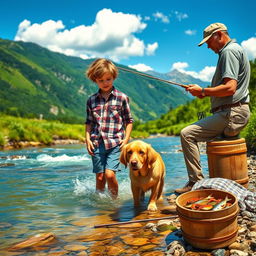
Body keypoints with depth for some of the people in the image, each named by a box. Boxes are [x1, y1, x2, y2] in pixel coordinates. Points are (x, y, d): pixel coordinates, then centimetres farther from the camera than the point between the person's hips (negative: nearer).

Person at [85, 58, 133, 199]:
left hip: (115, 143, -2)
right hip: (97, 143, 3)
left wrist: (126, 139, -4)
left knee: (109, 174, -13)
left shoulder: (122, 98, 3)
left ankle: (114, 200, 8)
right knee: (100, 177, 5)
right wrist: (88, 139, 3)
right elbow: (89, 122, 14)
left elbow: (129, 121, 5)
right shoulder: (91, 100, 10)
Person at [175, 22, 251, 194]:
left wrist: (203, 92, -11)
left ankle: (196, 182, -13)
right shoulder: (236, 49, 24)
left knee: (187, 134, -16)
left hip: (232, 114, -11)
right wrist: (205, 92, 12)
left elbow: (230, 88, -23)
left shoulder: (229, 51, -10)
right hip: (239, 112, 12)